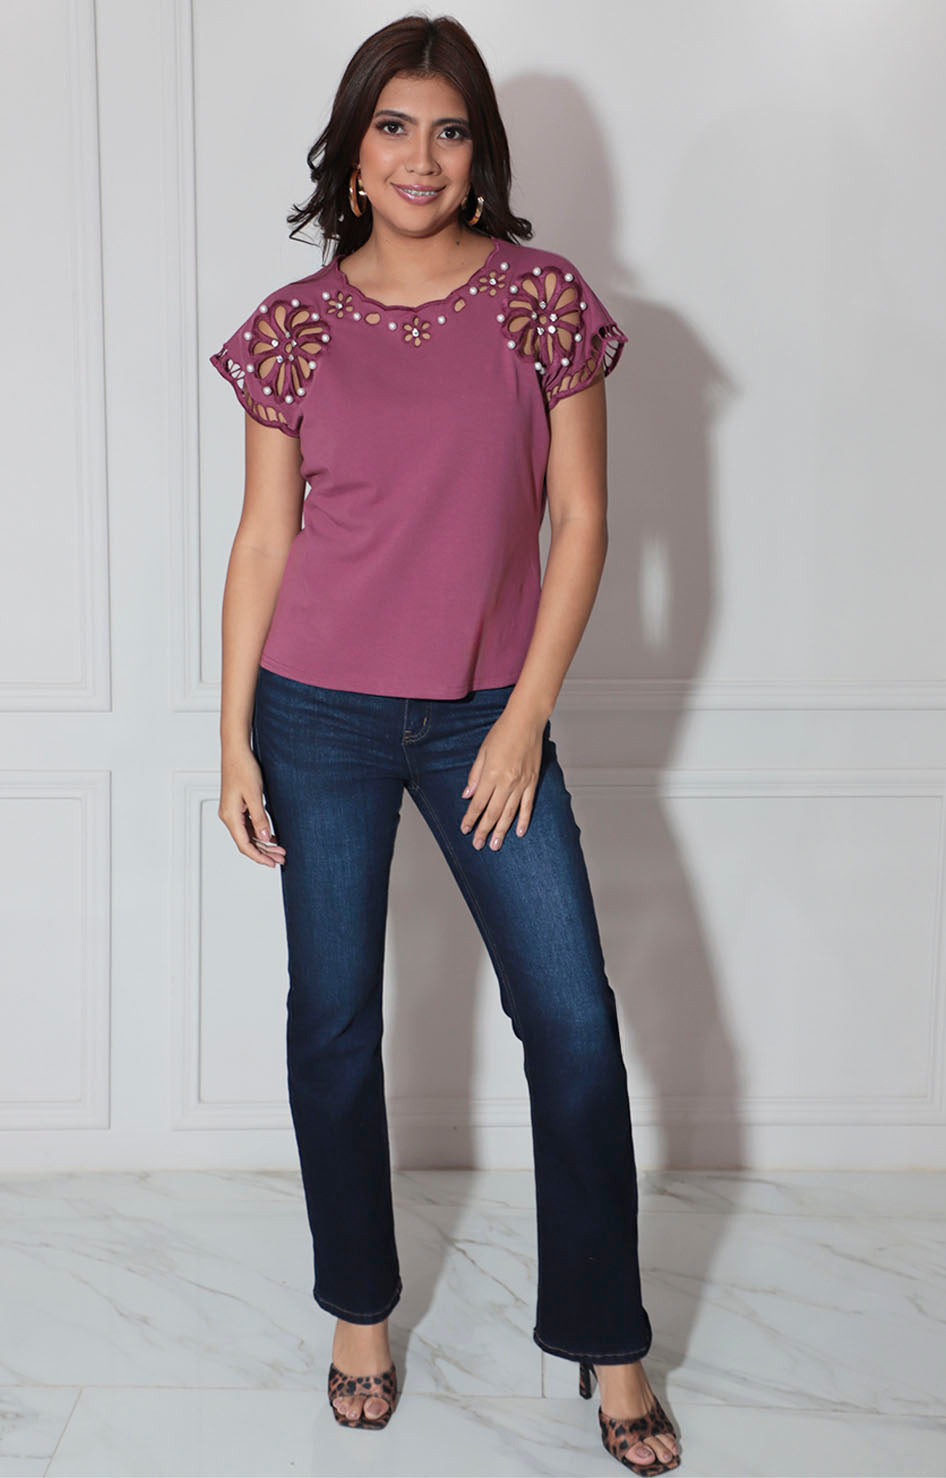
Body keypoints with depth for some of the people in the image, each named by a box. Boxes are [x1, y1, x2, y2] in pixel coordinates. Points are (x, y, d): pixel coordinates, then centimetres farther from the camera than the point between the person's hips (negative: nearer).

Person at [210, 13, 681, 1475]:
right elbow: (263, 538, 3)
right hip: (321, 715, 1)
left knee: (573, 1018, -1)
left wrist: (525, 721, -7)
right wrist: (235, 739, 0)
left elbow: (580, 520, -2)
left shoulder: (545, 300, -2)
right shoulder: (293, 326, 1)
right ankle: (360, 1310, 30)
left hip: (487, 714, 0)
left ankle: (608, 1342, 18)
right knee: (334, 1019, 8)